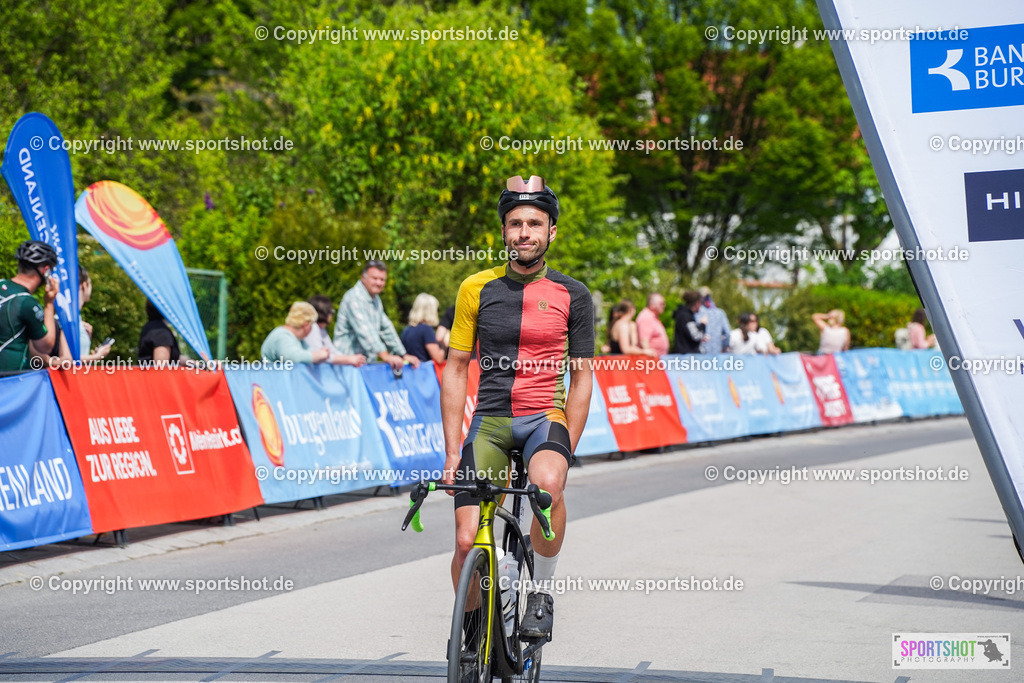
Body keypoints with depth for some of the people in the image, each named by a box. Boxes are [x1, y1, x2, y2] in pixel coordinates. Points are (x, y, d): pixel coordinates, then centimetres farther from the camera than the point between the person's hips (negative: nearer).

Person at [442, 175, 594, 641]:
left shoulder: (572, 296, 2)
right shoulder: (477, 289, 4)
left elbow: (581, 379, 3)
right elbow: (455, 371, 6)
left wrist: (566, 450, -7)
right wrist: (452, 452, 0)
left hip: (546, 417, -1)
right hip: (489, 422, 2)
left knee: (547, 484, -36)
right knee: (467, 543, -11)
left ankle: (542, 593, -13)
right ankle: (470, 625, 18)